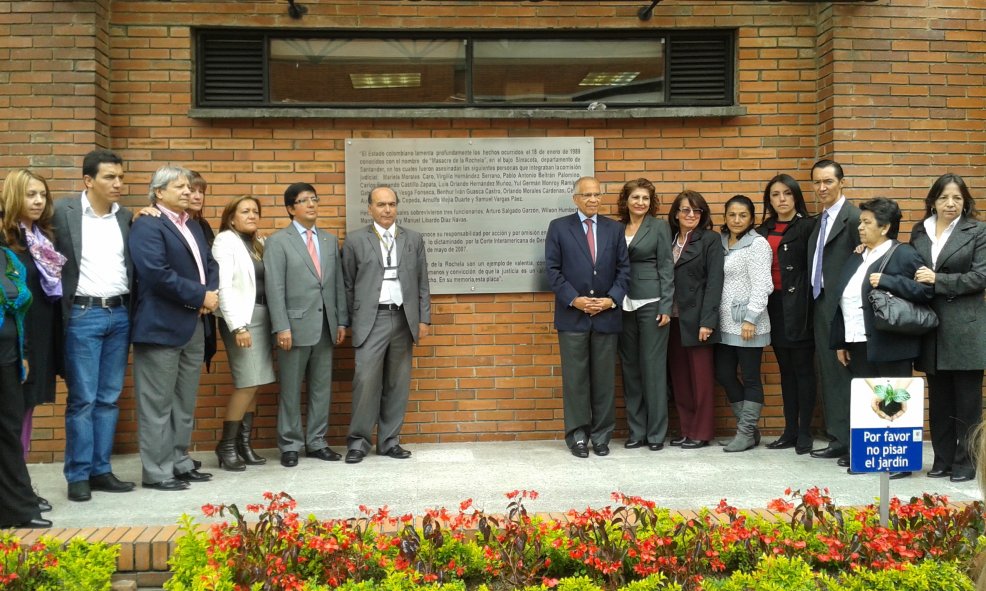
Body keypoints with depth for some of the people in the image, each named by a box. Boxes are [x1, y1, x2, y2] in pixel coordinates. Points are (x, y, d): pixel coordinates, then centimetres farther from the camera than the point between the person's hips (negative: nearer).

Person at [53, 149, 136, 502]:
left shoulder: (125, 217, 9)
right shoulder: (63, 211, -4)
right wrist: (63, 310, -7)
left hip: (120, 314, 4)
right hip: (83, 315, -4)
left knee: (109, 398, 9)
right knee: (82, 399, -1)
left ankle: (101, 470, 17)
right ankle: (78, 475, 8)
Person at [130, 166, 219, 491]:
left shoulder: (193, 227, 19)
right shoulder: (147, 225, -9)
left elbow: (210, 266, 16)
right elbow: (158, 274, -21)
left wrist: (210, 294, -5)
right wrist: (201, 296, -14)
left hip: (194, 326, 9)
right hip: (161, 326, -8)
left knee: (185, 403, 13)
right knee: (158, 404, -2)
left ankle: (180, 463, 22)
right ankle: (156, 471, 5)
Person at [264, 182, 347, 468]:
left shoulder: (330, 240, 13)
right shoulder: (278, 241, -3)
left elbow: (338, 284, 13)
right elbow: (275, 288, -9)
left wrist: (342, 321, 8)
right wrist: (282, 327, -15)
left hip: (325, 326, 5)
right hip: (295, 326, -5)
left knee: (322, 388, 9)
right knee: (291, 390, 4)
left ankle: (316, 442, 20)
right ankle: (290, 445, 14)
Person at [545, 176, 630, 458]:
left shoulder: (614, 228, 9)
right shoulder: (559, 227, 2)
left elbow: (623, 269, 7)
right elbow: (552, 269, -2)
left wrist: (611, 299, -7)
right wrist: (574, 300, -11)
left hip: (607, 315, 2)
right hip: (572, 316, -2)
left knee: (604, 377, 7)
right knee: (575, 377, 2)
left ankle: (601, 435, 16)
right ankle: (577, 435, 11)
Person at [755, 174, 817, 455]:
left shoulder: (807, 227, -3)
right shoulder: (763, 230, 12)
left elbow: (813, 266, -9)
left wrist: (806, 303, -14)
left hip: (798, 305, -5)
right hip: (774, 304, 5)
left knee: (803, 368, 0)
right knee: (785, 369, 11)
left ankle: (805, 433, 7)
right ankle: (790, 431, 17)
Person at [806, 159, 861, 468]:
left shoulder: (853, 217, -11)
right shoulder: (820, 221, 16)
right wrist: (815, 300, 11)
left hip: (843, 308, -9)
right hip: (822, 306, 9)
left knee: (846, 375, -4)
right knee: (829, 376, 12)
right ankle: (838, 440, 21)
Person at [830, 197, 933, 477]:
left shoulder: (904, 255, -6)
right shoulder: (857, 258, 17)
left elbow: (926, 288, -16)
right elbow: (842, 300, 18)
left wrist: (887, 281, -22)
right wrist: (840, 342, 17)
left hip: (889, 347, -7)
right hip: (859, 346, 7)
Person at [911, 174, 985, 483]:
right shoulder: (919, 232, 11)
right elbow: (910, 272, 16)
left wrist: (937, 280, -15)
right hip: (932, 328, 4)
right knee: (939, 399, 10)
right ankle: (942, 460, 20)